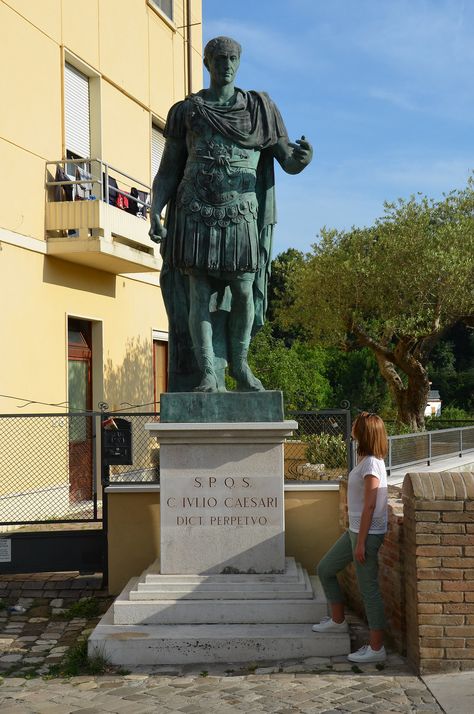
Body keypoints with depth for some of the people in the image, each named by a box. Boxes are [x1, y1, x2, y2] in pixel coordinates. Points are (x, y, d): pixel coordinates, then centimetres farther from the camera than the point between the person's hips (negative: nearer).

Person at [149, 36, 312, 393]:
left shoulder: (261, 109, 9)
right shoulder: (185, 112, 8)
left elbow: (289, 163, 4)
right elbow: (167, 172, 7)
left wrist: (304, 156, -21)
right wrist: (155, 213, -9)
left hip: (240, 217, 1)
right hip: (195, 216, 0)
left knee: (243, 293, -2)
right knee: (199, 295, -7)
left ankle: (239, 364, 19)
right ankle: (208, 375, -4)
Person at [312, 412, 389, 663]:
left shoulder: (371, 464, -19)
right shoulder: (368, 461, 10)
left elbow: (370, 505, -21)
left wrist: (361, 542, -19)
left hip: (368, 533, -10)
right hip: (356, 530, 10)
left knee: (368, 589, -3)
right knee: (325, 569, 18)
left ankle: (376, 648, 6)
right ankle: (337, 620, 31)